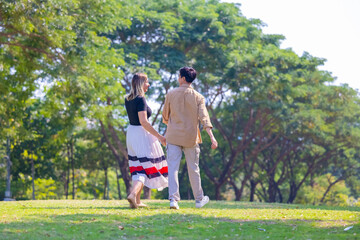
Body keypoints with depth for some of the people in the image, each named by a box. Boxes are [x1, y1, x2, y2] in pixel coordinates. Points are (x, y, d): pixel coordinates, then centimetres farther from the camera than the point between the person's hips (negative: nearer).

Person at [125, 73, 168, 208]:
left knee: (137, 168, 14)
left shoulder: (128, 99, 7)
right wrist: (159, 137, -20)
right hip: (141, 134, -8)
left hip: (130, 132, 8)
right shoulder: (140, 100, -17)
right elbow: (143, 122, -24)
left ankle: (137, 201, 14)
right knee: (145, 167, -4)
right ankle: (133, 193, -22)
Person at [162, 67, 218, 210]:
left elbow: (165, 117, 8)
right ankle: (199, 199, 22)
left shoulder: (171, 94, -1)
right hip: (190, 137, 1)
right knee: (193, 168, 11)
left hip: (173, 136, 0)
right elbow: (204, 118, -13)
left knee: (172, 167, -3)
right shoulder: (197, 97, -2)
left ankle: (173, 198, -16)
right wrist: (212, 137, -18)